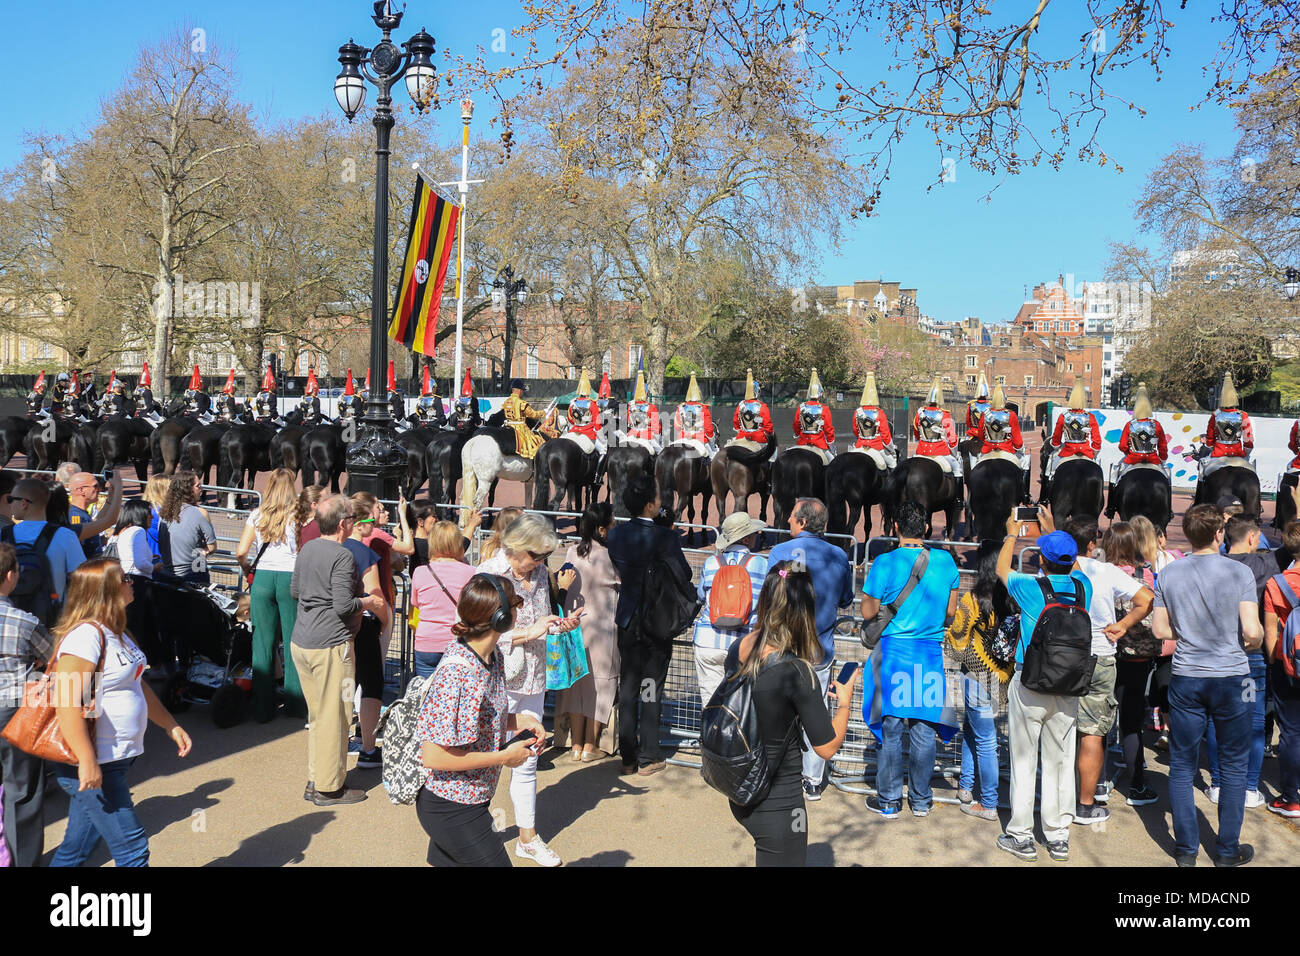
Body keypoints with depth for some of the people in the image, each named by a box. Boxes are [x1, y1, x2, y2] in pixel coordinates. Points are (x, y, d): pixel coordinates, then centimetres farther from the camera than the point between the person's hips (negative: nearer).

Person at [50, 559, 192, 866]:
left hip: (114, 761, 9)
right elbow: (68, 703, -26)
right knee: (132, 849, -4)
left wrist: (170, 725, 23)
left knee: (77, 848, 17)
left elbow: (137, 685, 23)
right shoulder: (86, 634, -20)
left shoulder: (114, 632, 11)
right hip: (93, 766, -9)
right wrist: (87, 762, -28)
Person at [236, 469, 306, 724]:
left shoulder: (257, 515, 4)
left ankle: (263, 708, 13)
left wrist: (246, 568, 18)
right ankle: (295, 705, 12)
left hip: (262, 578, 2)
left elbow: (240, 551, 0)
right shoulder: (297, 515, -2)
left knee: (263, 644, 8)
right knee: (292, 642, 6)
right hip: (290, 577, -2)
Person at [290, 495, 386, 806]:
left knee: (316, 715, 17)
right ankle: (328, 788, 7)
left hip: (300, 643, 9)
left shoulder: (307, 549, 10)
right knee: (334, 717, 0)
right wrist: (369, 602, -4)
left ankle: (314, 780, 24)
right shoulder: (342, 556, -16)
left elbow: (294, 591, 21)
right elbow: (343, 606, -20)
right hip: (330, 646, -9)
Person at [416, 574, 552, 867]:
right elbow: (434, 756, -26)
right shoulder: (455, 675, -29)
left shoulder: (491, 657, -1)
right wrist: (504, 757, -20)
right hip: (452, 809, -9)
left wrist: (519, 720, -4)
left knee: (443, 861, 22)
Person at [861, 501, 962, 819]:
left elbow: (868, 613, -7)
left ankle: (888, 801, 14)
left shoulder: (885, 563, -10)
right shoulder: (946, 561, -1)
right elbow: (951, 611, 6)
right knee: (924, 728, 11)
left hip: (894, 650, -2)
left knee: (890, 727, 6)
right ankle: (921, 800, 21)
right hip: (931, 652, 3)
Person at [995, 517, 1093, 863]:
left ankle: (1021, 837, 12)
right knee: (1061, 762, 11)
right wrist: (1051, 531, 33)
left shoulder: (1031, 586, -13)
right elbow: (1073, 567, 22)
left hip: (1029, 686, -4)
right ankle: (1059, 837, 19)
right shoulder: (1083, 587, -3)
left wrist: (1012, 534, 24)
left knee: (1024, 762, 5)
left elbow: (1002, 570, 9)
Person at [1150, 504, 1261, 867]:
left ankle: (1186, 849, 17)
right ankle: (1228, 851, 19)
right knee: (1233, 765, 12)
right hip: (1232, 677, -2)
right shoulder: (1239, 572, -10)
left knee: (1182, 765, 11)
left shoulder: (1168, 575, -2)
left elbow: (1160, 630, 1)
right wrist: (1249, 645, 6)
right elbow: (1253, 632, -16)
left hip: (1186, 679, 2)